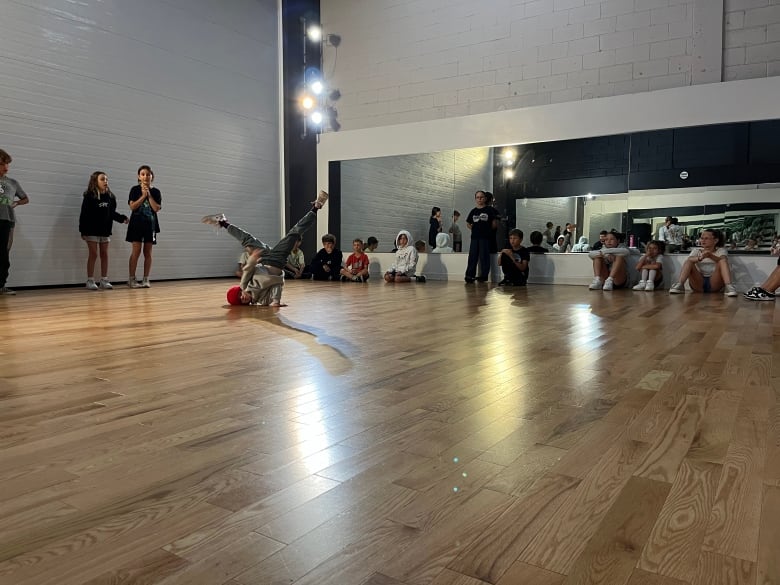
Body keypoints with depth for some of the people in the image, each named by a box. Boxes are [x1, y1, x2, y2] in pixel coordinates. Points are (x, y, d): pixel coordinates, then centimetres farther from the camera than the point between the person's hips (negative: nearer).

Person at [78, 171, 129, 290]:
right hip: (92, 230, -4)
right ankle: (90, 281, 6)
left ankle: (104, 280, 11)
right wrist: (82, 230, -12)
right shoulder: (89, 196, -9)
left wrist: (122, 218, -1)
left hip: (105, 230, 5)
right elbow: (84, 214, -9)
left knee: (104, 254, 6)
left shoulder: (110, 197, 5)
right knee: (93, 254, -1)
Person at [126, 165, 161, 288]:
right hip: (137, 223, -2)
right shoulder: (135, 190, 2)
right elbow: (132, 206, -8)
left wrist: (149, 195, -8)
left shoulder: (155, 192, 7)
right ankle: (131, 279, -1)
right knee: (136, 251, -6)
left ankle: (146, 279, 7)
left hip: (150, 224, 2)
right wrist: (143, 196, -11)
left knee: (148, 252, 3)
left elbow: (157, 208, -5)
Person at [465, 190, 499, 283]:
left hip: (485, 237, -4)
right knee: (472, 256, 4)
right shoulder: (473, 211, 12)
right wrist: (474, 229, 9)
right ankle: (470, 275, 7)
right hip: (474, 237, 4)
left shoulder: (490, 209, 1)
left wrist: (489, 230, 1)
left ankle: (484, 275, 2)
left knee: (484, 256, -3)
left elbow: (495, 223, 0)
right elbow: (468, 223, 19)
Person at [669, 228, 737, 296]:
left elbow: (723, 261, -13)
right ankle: (679, 285, -40)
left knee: (722, 261, -22)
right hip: (698, 284, 1)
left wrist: (710, 256, -34)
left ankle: (728, 287, -42)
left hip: (714, 283, -1)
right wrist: (699, 258, -33)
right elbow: (689, 260, -9)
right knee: (689, 262, -19)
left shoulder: (721, 250, 13)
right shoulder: (696, 251, 16)